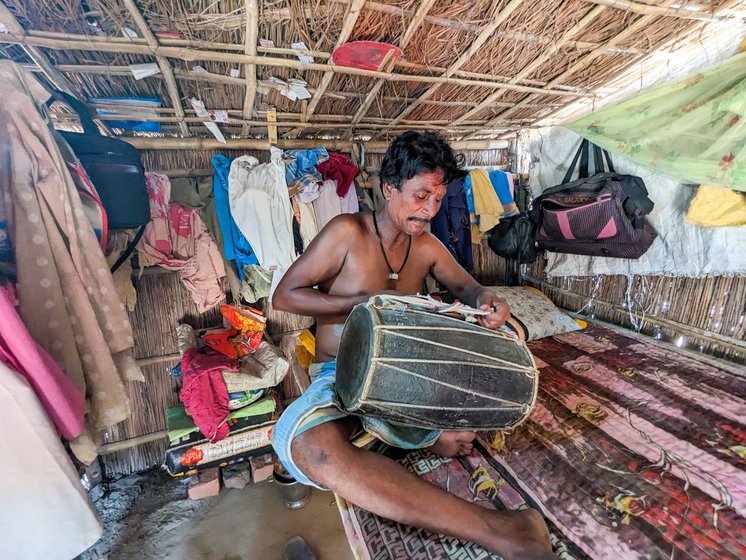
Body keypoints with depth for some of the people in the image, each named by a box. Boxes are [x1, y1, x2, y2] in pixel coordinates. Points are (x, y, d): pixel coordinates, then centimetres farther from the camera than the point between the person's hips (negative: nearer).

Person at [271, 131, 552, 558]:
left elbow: (466, 286, 15)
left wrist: (486, 300, -12)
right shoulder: (347, 232, -10)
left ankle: (437, 432, -20)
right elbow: (284, 296, -10)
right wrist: (365, 301, -20)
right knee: (308, 443, -39)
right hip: (341, 374, -4)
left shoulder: (428, 245, 6)